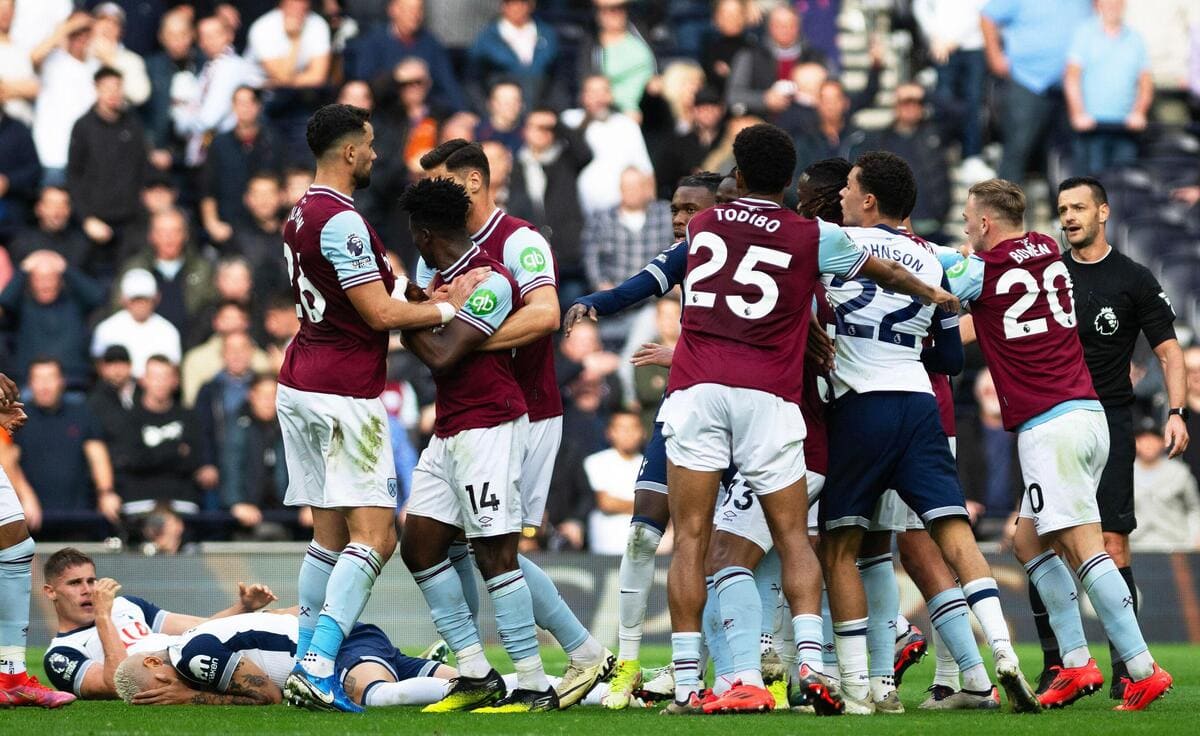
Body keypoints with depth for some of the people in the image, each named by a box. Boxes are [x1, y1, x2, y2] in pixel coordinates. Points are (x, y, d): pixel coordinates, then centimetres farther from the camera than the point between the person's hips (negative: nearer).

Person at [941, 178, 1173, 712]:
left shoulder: (981, 270, -6)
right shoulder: (1048, 252, 14)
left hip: (1047, 424, -8)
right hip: (1089, 413, 8)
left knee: (1084, 547, -11)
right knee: (1029, 541, 15)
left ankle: (1142, 668, -17)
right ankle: (1075, 662, 8)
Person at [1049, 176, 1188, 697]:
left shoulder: (1133, 279, 4)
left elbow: (1168, 350, 4)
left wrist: (1177, 412, -9)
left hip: (1108, 423, -3)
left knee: (1112, 546, -10)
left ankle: (1127, 667, -7)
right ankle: (1055, 667, 3)